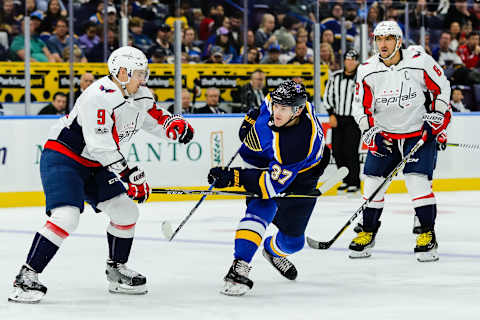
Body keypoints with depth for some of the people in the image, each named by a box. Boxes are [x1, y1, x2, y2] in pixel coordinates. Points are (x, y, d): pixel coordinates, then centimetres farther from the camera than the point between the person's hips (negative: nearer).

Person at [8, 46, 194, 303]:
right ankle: (27, 277, -19)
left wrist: (176, 125, -5)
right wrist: (130, 175, -28)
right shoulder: (99, 96, -27)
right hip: (62, 158, -9)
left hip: (94, 165, 9)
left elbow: (155, 117, 19)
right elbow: (101, 146, -29)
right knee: (66, 217, -24)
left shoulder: (139, 97, 2)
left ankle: (116, 271, 24)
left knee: (126, 212, 6)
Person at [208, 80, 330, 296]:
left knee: (293, 240, 8)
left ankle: (274, 250, 44)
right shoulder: (274, 103, -24)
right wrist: (252, 119, 3)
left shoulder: (301, 143, -42)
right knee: (261, 209, -27)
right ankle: (239, 267, -35)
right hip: (262, 162, 3)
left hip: (300, 177, -3)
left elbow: (274, 183, -39)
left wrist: (233, 177, -43)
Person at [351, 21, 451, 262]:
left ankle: (428, 235, -6)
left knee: (417, 181, -16)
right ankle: (368, 234, 16)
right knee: (373, 183, 0)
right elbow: (361, 105, 1)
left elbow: (442, 87, -1)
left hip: (419, 132, -3)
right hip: (384, 135, 3)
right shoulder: (367, 71, -6)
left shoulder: (420, 62, -14)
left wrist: (438, 116, -10)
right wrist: (370, 132, -12)